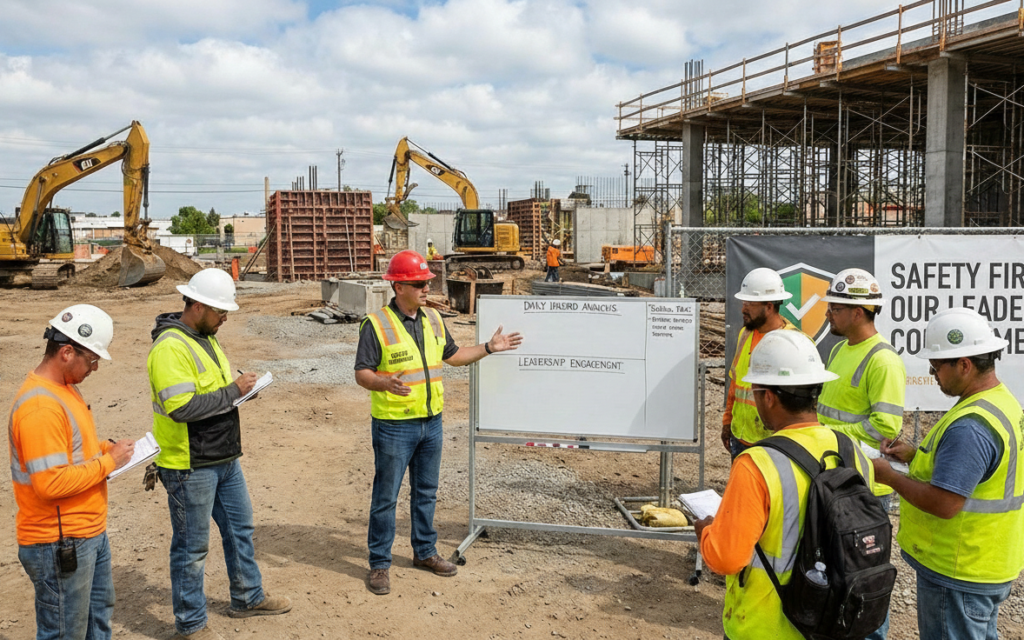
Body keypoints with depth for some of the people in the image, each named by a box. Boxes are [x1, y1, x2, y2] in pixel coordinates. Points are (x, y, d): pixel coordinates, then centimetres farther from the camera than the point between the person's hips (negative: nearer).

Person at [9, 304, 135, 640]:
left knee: (99, 612, 24)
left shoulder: (64, 387, 7)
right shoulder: (39, 407, -25)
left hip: (91, 533, 10)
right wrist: (108, 461, -20)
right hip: (60, 545, -10)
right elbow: (51, 483, -29)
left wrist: (105, 447, 5)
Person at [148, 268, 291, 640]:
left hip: (224, 459, 10)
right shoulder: (169, 348, -21)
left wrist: (240, 388, 1)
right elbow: (181, 407, -29)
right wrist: (232, 392, -22)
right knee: (192, 546, 5)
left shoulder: (205, 338, 10)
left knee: (240, 528, 21)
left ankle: (248, 598, 38)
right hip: (190, 467, -9)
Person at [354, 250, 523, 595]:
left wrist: (489, 347, 14)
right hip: (394, 426, -6)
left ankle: (425, 551, 33)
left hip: (431, 422, 6)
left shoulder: (433, 319, 8)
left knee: (426, 492, 17)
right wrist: (385, 383, -33)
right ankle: (379, 564, 16)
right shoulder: (376, 324, -13)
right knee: (386, 497, 3)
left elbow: (452, 355, 20)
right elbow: (362, 373, -14)